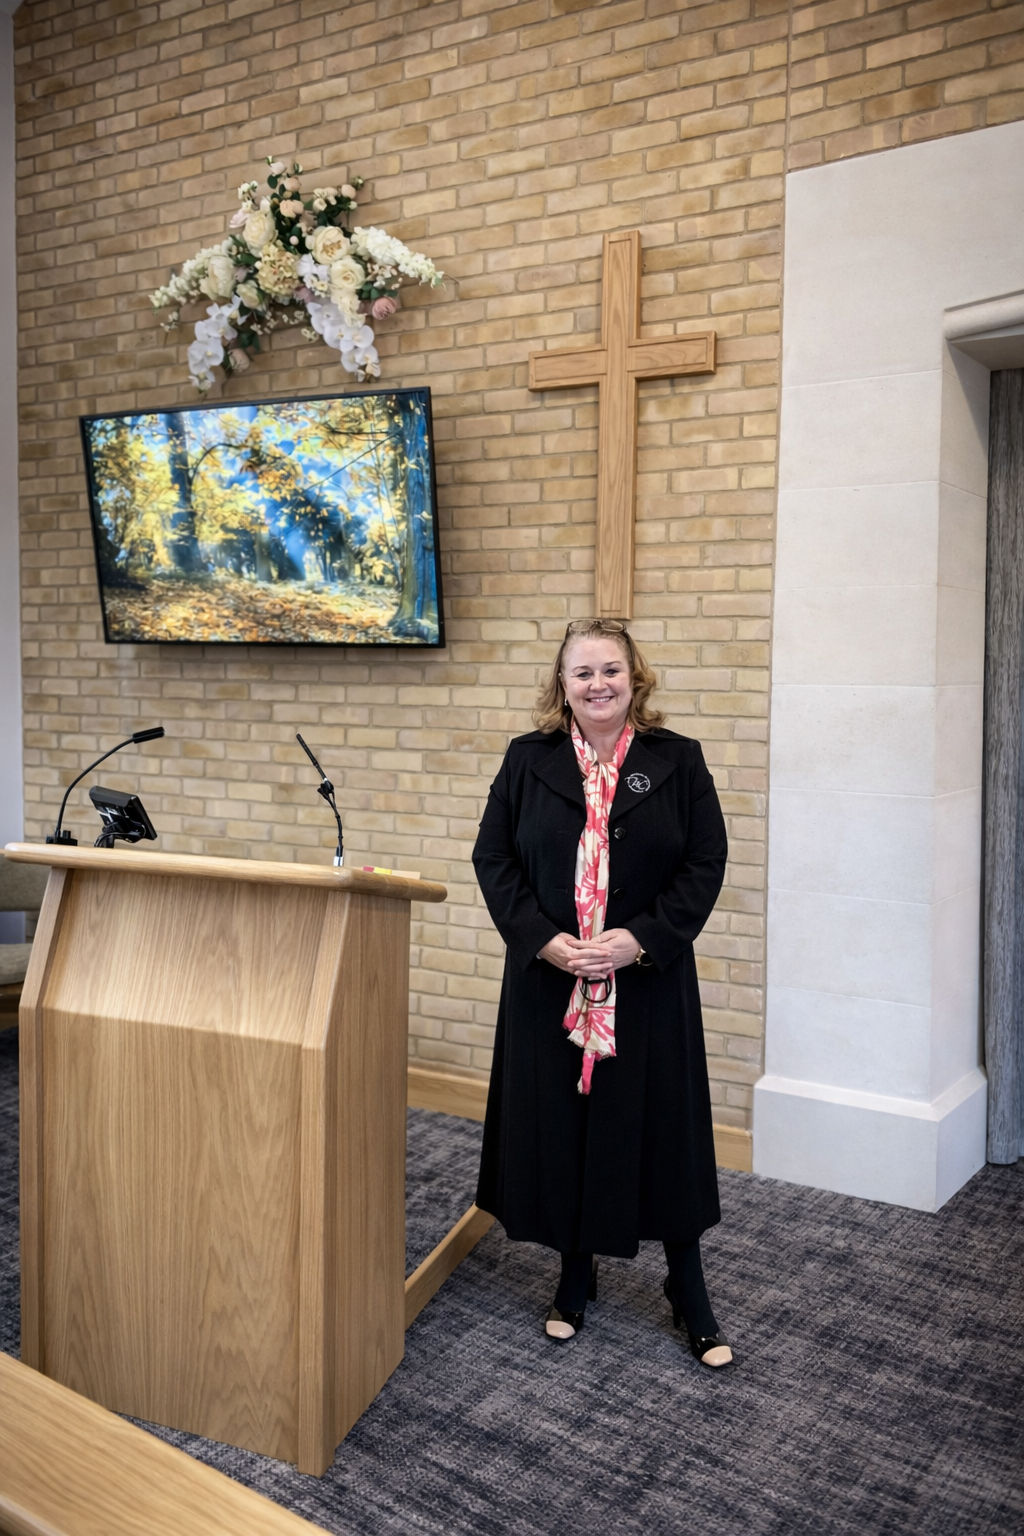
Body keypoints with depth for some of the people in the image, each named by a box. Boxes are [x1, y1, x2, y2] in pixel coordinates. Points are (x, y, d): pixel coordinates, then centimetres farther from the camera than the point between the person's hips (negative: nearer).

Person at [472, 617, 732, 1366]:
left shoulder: (677, 761, -1)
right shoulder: (528, 761, 2)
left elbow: (706, 864, -4)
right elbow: (494, 858, 0)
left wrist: (640, 939, -15)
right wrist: (545, 941, -12)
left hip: (649, 982, -1)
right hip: (548, 980, 2)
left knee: (660, 1128, 6)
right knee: (559, 1127, 10)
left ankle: (689, 1290, 25)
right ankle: (576, 1277, 31)